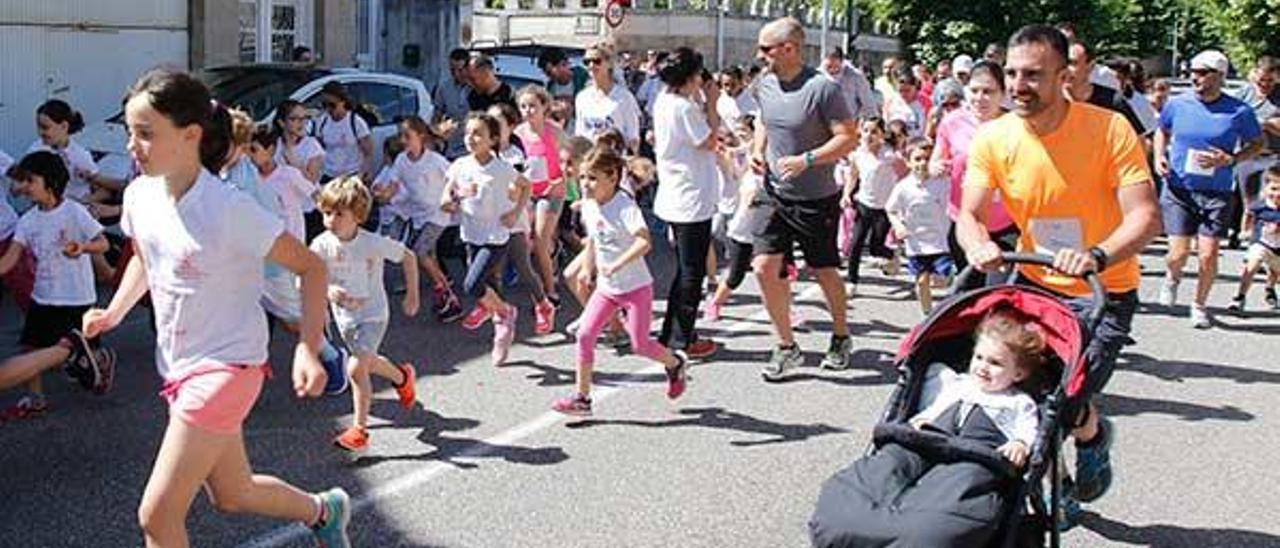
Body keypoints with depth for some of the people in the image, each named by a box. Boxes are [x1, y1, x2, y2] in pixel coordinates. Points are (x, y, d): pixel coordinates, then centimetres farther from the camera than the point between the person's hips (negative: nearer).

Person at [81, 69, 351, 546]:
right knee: (233, 495, 22)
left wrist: (308, 350, -26)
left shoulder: (230, 211, -23)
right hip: (178, 367, 8)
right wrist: (115, 312, 3)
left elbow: (310, 267, -16)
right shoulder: (140, 195, -2)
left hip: (226, 367, -8)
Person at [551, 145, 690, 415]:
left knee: (640, 344, 1)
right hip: (606, 288, 6)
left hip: (636, 287, -6)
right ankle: (582, 397, 2)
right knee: (585, 334, -5)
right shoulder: (589, 206, 0)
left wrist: (615, 265, -38)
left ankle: (676, 364, 32)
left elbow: (644, 242, -35)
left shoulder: (625, 206, -22)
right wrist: (589, 267, 21)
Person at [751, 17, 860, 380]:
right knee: (764, 268, -4)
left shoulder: (822, 88, -17)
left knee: (824, 272, 9)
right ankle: (786, 346, 11)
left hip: (817, 199, -5)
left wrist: (806, 160, -26)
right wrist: (758, 151, 1)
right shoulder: (765, 85, 2)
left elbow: (849, 138, -16)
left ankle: (841, 337, 34)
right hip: (775, 196, 5)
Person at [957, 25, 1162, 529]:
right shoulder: (994, 138, -9)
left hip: (1105, 291, -3)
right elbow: (969, 214, -8)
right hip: (1034, 282, 4)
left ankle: (1093, 435, 25)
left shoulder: (1110, 130, -19)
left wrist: (1097, 256, -43)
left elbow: (1146, 217, -24)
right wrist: (979, 245, -33)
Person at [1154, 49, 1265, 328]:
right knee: (1178, 254, -4)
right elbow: (1162, 131, 19)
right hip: (1179, 189, 1)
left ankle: (1199, 305, 21)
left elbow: (1257, 143, 7)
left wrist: (1230, 160, -10)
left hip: (1217, 193, -1)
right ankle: (1172, 277, 33)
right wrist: (1159, 156, 1)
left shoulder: (1239, 111, -5)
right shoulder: (1177, 104, 0)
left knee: (1208, 255, -3)